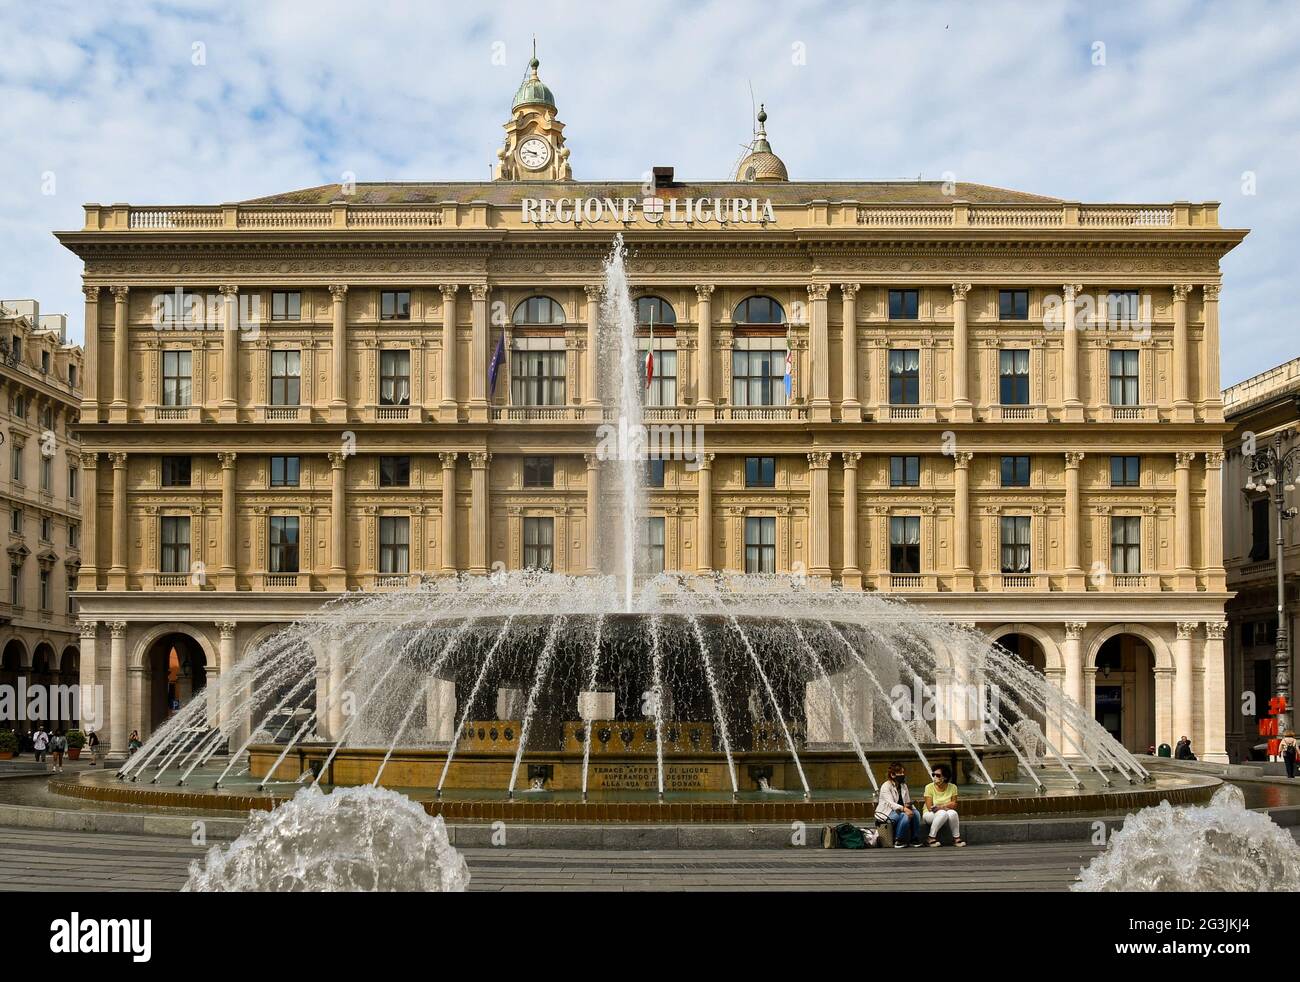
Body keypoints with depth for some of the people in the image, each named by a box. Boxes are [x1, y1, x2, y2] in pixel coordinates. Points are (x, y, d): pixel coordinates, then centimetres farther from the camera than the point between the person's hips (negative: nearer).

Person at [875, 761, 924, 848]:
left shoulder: (904, 786, 13)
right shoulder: (886, 786, -11)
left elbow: (908, 802, 12)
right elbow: (891, 803, -23)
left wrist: (909, 806, -13)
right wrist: (903, 808, -39)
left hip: (900, 810, 7)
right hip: (886, 813, -7)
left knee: (916, 813, -21)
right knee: (905, 816, -34)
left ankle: (915, 839, -12)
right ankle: (898, 840, -22)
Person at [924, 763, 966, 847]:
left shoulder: (952, 787, -4)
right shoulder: (929, 787, -11)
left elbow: (954, 805, -8)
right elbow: (930, 808, -14)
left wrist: (940, 806, -21)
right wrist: (944, 808, -20)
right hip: (930, 815, -2)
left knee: (953, 813, -32)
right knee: (942, 813, -35)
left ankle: (956, 838, -18)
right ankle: (932, 838, -22)